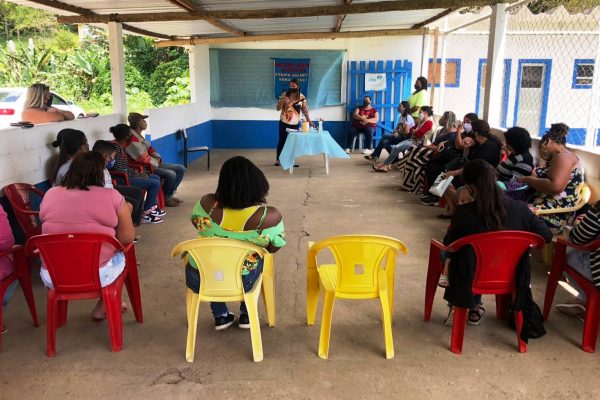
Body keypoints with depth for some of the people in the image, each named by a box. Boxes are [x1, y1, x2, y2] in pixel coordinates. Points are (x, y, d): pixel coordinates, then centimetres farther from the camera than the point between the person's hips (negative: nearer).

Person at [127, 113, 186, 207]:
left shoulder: (139, 136, 13)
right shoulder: (132, 139, -19)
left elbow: (150, 149, 21)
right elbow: (143, 158, -23)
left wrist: (158, 158, 1)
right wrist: (156, 162, -7)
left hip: (153, 163, 10)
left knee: (181, 169, 5)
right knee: (171, 174, -28)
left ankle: (169, 195, 10)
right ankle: (165, 199, -6)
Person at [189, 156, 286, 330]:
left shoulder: (207, 203, -17)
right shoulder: (270, 216, -22)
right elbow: (275, 247, -4)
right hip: (242, 283, -1)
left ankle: (220, 316, 35)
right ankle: (246, 315, 36)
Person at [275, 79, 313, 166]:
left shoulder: (302, 97, 0)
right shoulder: (284, 95, -2)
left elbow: (305, 110, 2)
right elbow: (278, 108, -2)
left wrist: (309, 121, -7)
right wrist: (283, 100, -20)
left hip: (295, 123, 0)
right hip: (284, 122, 0)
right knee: (281, 140, 6)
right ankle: (278, 159, 18)